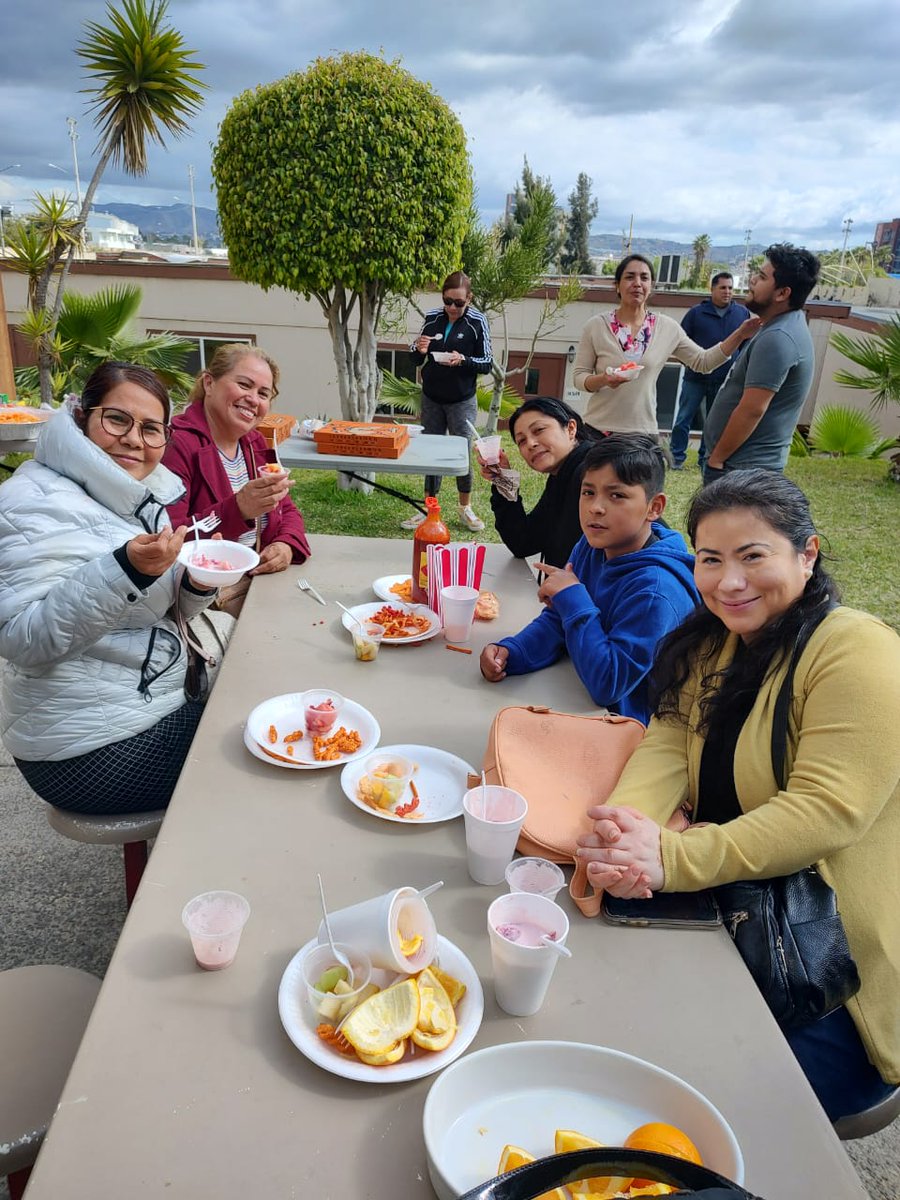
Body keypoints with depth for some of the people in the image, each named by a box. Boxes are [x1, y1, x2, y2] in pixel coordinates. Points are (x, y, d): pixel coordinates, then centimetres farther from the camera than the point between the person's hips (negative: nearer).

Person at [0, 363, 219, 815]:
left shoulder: (144, 494, 7)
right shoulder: (36, 501, -18)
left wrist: (198, 584, -8)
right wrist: (124, 571, -37)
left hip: (155, 701, 8)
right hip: (92, 749, -8)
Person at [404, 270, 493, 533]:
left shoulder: (477, 322, -8)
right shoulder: (432, 317, 1)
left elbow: (487, 363, -5)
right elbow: (416, 361, 9)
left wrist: (463, 360, -24)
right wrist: (418, 350, -14)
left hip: (462, 401, -3)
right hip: (431, 399, 3)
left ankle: (465, 508, 21)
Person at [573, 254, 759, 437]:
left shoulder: (668, 328, 2)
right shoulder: (596, 326, -3)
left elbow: (703, 362, 9)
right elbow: (579, 377, -2)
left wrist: (739, 335, -1)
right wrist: (603, 380, -22)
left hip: (644, 433, 2)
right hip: (598, 430, -1)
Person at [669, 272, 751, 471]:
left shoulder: (742, 313, 6)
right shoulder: (696, 312, 0)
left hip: (725, 380, 2)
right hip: (695, 378, -2)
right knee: (684, 419, -1)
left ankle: (706, 460, 19)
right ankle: (677, 457, 9)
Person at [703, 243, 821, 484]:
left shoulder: (777, 338, -21)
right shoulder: (785, 325, 13)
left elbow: (751, 410, -24)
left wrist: (716, 459, -18)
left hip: (742, 467, -10)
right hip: (753, 462, 10)